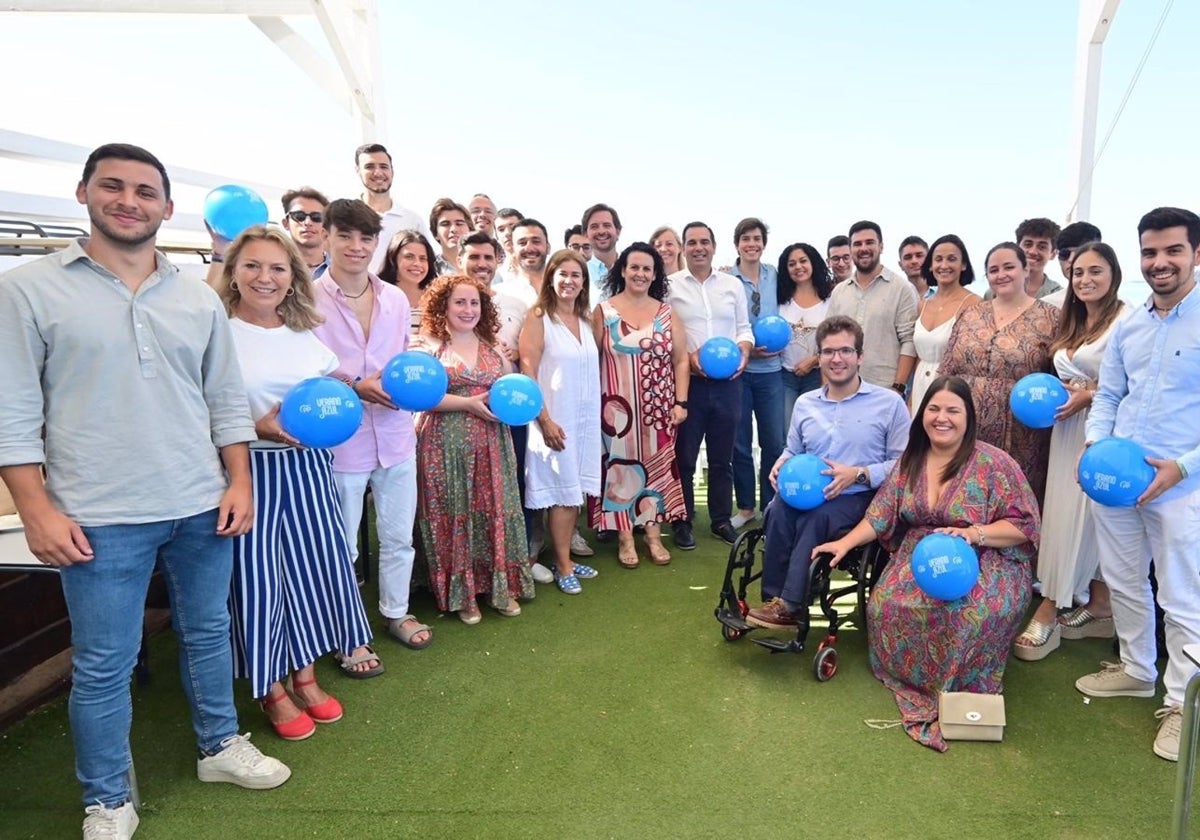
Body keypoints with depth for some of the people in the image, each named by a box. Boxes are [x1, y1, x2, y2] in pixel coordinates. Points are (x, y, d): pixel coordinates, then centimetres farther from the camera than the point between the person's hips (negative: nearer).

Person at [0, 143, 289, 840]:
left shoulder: (199, 299, 8)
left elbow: (227, 398, 11)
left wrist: (239, 480, 4)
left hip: (203, 507, 4)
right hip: (98, 517, -3)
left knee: (209, 632, 17)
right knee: (103, 665, 8)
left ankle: (221, 746, 38)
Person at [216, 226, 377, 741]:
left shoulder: (306, 335, 8)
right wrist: (257, 427, -22)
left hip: (306, 466, 5)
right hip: (248, 469, -5)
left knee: (314, 562, 11)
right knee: (256, 574, 3)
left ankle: (305, 674, 30)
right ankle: (270, 689, 24)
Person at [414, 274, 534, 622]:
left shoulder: (492, 345, 12)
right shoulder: (429, 345, -3)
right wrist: (469, 403, -17)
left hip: (491, 443, 4)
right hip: (447, 444, -4)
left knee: (495, 511, 6)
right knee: (455, 514, 3)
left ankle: (501, 584, 20)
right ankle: (461, 593, 17)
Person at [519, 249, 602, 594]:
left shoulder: (585, 320, 10)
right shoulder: (539, 317, -8)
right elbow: (527, 373, -13)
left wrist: (598, 412, 6)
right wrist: (545, 420, -17)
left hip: (586, 419, 6)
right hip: (555, 419, -6)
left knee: (576, 491, 11)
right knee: (563, 493, 0)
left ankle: (565, 558, 23)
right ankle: (563, 566, 13)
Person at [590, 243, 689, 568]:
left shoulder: (667, 312, 7)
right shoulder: (603, 311, 0)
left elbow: (681, 360, 7)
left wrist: (680, 403, 0)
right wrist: (593, 405, -6)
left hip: (659, 409, 2)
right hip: (618, 408, -2)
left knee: (656, 467, 8)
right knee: (620, 467, 2)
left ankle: (654, 535, 19)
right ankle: (625, 538, 14)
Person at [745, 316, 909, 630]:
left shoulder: (889, 403, 0)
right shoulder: (804, 403, 15)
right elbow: (793, 451, 25)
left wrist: (858, 474, -19)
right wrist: (782, 462, 1)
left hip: (860, 496, -4)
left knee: (814, 519, -34)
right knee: (778, 509, -30)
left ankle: (789, 606, -25)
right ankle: (773, 598, -23)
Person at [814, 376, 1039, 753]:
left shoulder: (993, 463, -9)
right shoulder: (911, 461, 7)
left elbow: (1023, 525, -9)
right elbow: (881, 514, 7)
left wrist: (973, 533, -25)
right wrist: (845, 543, -5)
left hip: (982, 563, -4)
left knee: (973, 614, -36)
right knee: (886, 604, -25)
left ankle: (961, 690, -8)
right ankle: (913, 678, 2)